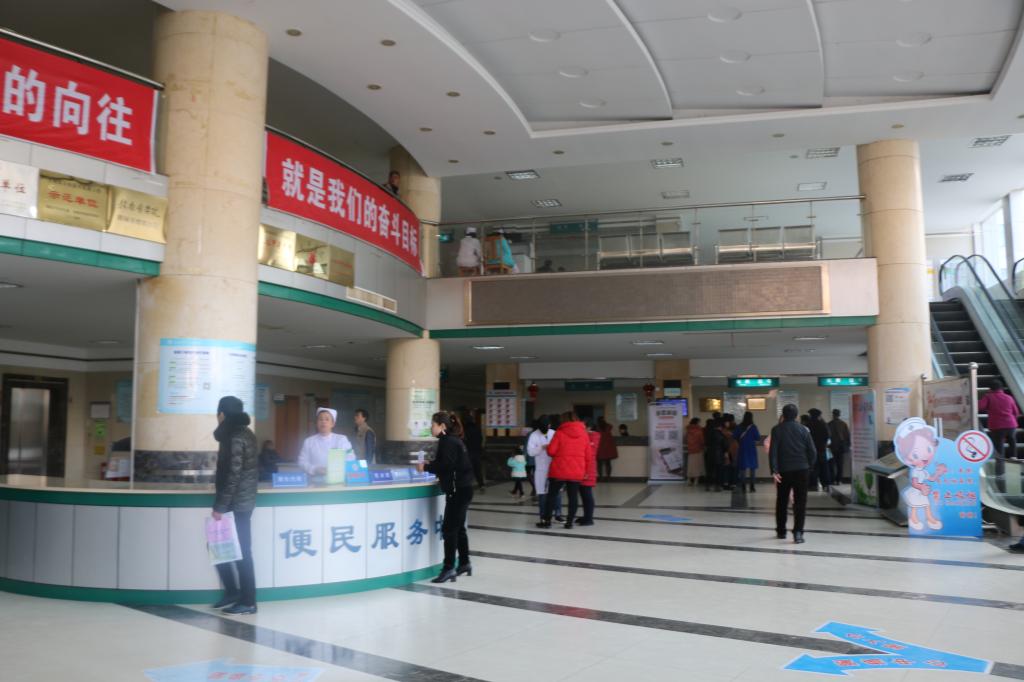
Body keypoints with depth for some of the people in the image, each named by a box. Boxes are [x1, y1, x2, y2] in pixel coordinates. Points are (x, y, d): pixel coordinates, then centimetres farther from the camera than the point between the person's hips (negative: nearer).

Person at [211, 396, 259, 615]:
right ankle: (232, 592, 21)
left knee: (241, 551, -2)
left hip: (237, 504, -9)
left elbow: (233, 474, -20)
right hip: (242, 501, 9)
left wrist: (220, 506, -18)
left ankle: (248, 602, 5)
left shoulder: (235, 438, -15)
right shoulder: (244, 433, 13)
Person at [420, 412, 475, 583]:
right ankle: (464, 563, 25)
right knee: (458, 528, 17)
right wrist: (431, 465, 10)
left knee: (449, 529, -9)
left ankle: (449, 568, -8)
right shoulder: (453, 440, 16)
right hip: (461, 489, 10)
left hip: (458, 491, -10)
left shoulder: (447, 442, -13)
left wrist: (426, 467, -14)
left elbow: (446, 465, -24)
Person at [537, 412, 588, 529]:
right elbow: (588, 455, 6)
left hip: (559, 470, -3)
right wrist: (585, 471, 13)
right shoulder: (584, 434, 4)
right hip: (577, 472, 3)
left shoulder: (559, 433, -7)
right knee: (573, 496, 7)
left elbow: (551, 451, -8)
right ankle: (569, 521, 7)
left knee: (552, 495, 6)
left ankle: (546, 520, 8)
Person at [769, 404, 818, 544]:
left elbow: (772, 451, -12)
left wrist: (774, 470, -14)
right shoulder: (803, 430, 2)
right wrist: (809, 466, 15)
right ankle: (798, 532, -12)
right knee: (800, 502, 0)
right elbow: (813, 451, 1)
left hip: (783, 471, 0)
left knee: (781, 502, 13)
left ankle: (781, 531, 20)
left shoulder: (777, 430, -2)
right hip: (801, 470, 0)